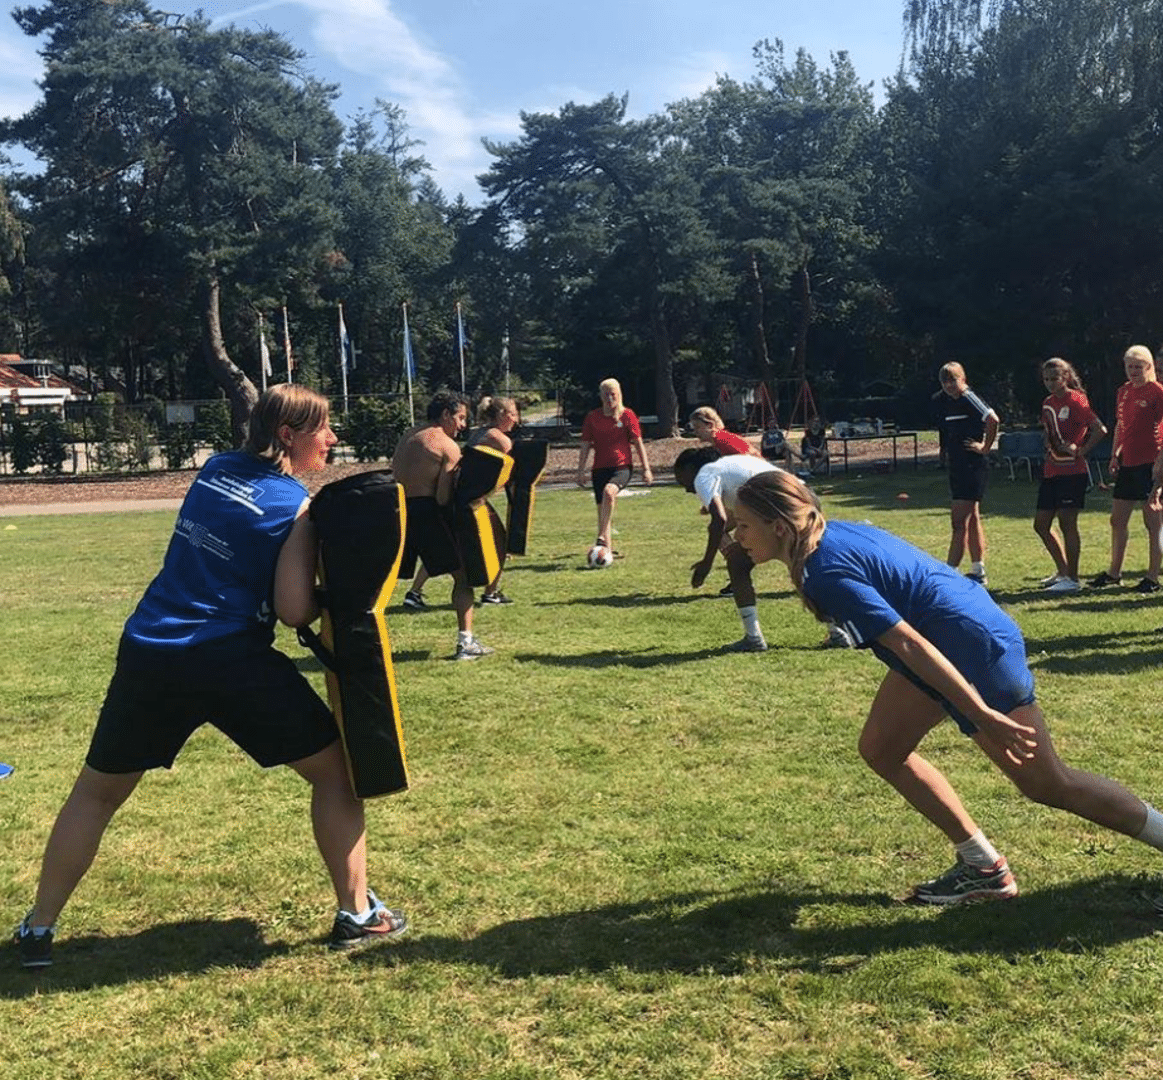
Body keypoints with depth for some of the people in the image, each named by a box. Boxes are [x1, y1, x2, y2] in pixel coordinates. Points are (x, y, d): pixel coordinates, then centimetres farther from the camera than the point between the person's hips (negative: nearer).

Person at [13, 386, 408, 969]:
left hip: (149, 651, 5)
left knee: (97, 790, 22)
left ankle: (37, 929, 28)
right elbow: (295, 612, -12)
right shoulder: (296, 506, -6)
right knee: (335, 768, 11)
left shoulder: (215, 468, 11)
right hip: (231, 659, -5)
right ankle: (357, 914, 13)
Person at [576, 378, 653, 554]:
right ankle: (607, 547, 17)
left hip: (622, 467, -4)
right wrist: (581, 470, 4)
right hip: (600, 468, 4)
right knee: (602, 508, 2)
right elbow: (585, 445, 10)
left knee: (609, 491, -32)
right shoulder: (592, 417, 7)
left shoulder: (627, 415, 1)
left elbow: (638, 443, 4)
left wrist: (646, 469, 0)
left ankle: (601, 538, -32)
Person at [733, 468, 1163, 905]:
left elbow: (910, 644, -29)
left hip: (977, 648, -10)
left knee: (1046, 783, 3)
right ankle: (983, 867, 17)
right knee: (881, 748, 10)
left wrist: (982, 716, -28)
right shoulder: (833, 534, 2)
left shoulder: (828, 574, -26)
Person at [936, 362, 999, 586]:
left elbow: (992, 420, -26)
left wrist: (985, 447, -18)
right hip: (956, 467, 10)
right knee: (972, 519, 14)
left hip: (972, 468, -10)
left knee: (959, 521, -10)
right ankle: (978, 572, 22)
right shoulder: (946, 401, 13)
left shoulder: (969, 399, -13)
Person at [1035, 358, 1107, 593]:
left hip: (1072, 472, -9)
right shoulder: (1047, 404, 12)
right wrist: (1048, 442, 9)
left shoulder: (1076, 401, -12)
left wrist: (1080, 451, -17)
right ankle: (1062, 571, 25)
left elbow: (1099, 430, -19)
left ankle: (1072, 579, 3)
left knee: (1067, 523, -6)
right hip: (1051, 471, 9)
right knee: (1041, 524, 10)